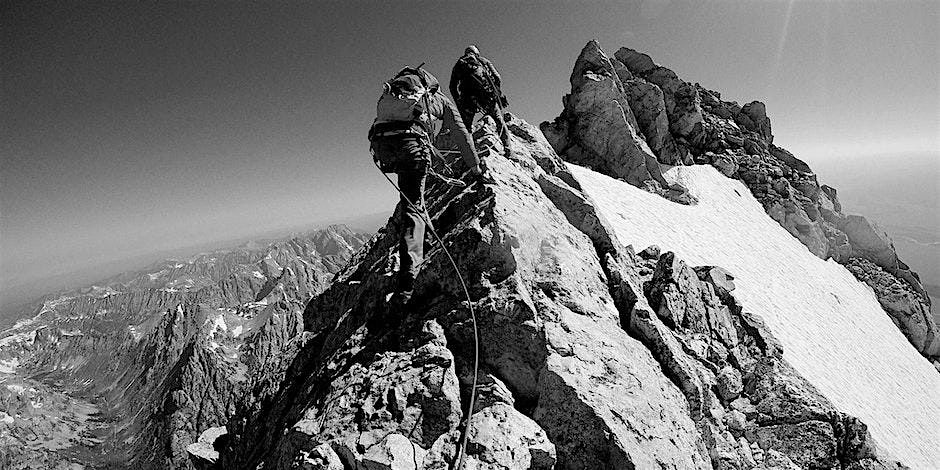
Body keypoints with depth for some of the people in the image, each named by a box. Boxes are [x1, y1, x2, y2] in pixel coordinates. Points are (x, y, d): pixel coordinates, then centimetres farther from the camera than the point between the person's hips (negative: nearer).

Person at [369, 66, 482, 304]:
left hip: (381, 143, 3)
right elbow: (462, 135, 32)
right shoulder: (441, 99, 31)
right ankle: (406, 278, -15)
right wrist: (475, 167, 41)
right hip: (410, 142, -3)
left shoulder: (391, 91, 38)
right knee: (413, 209, -3)